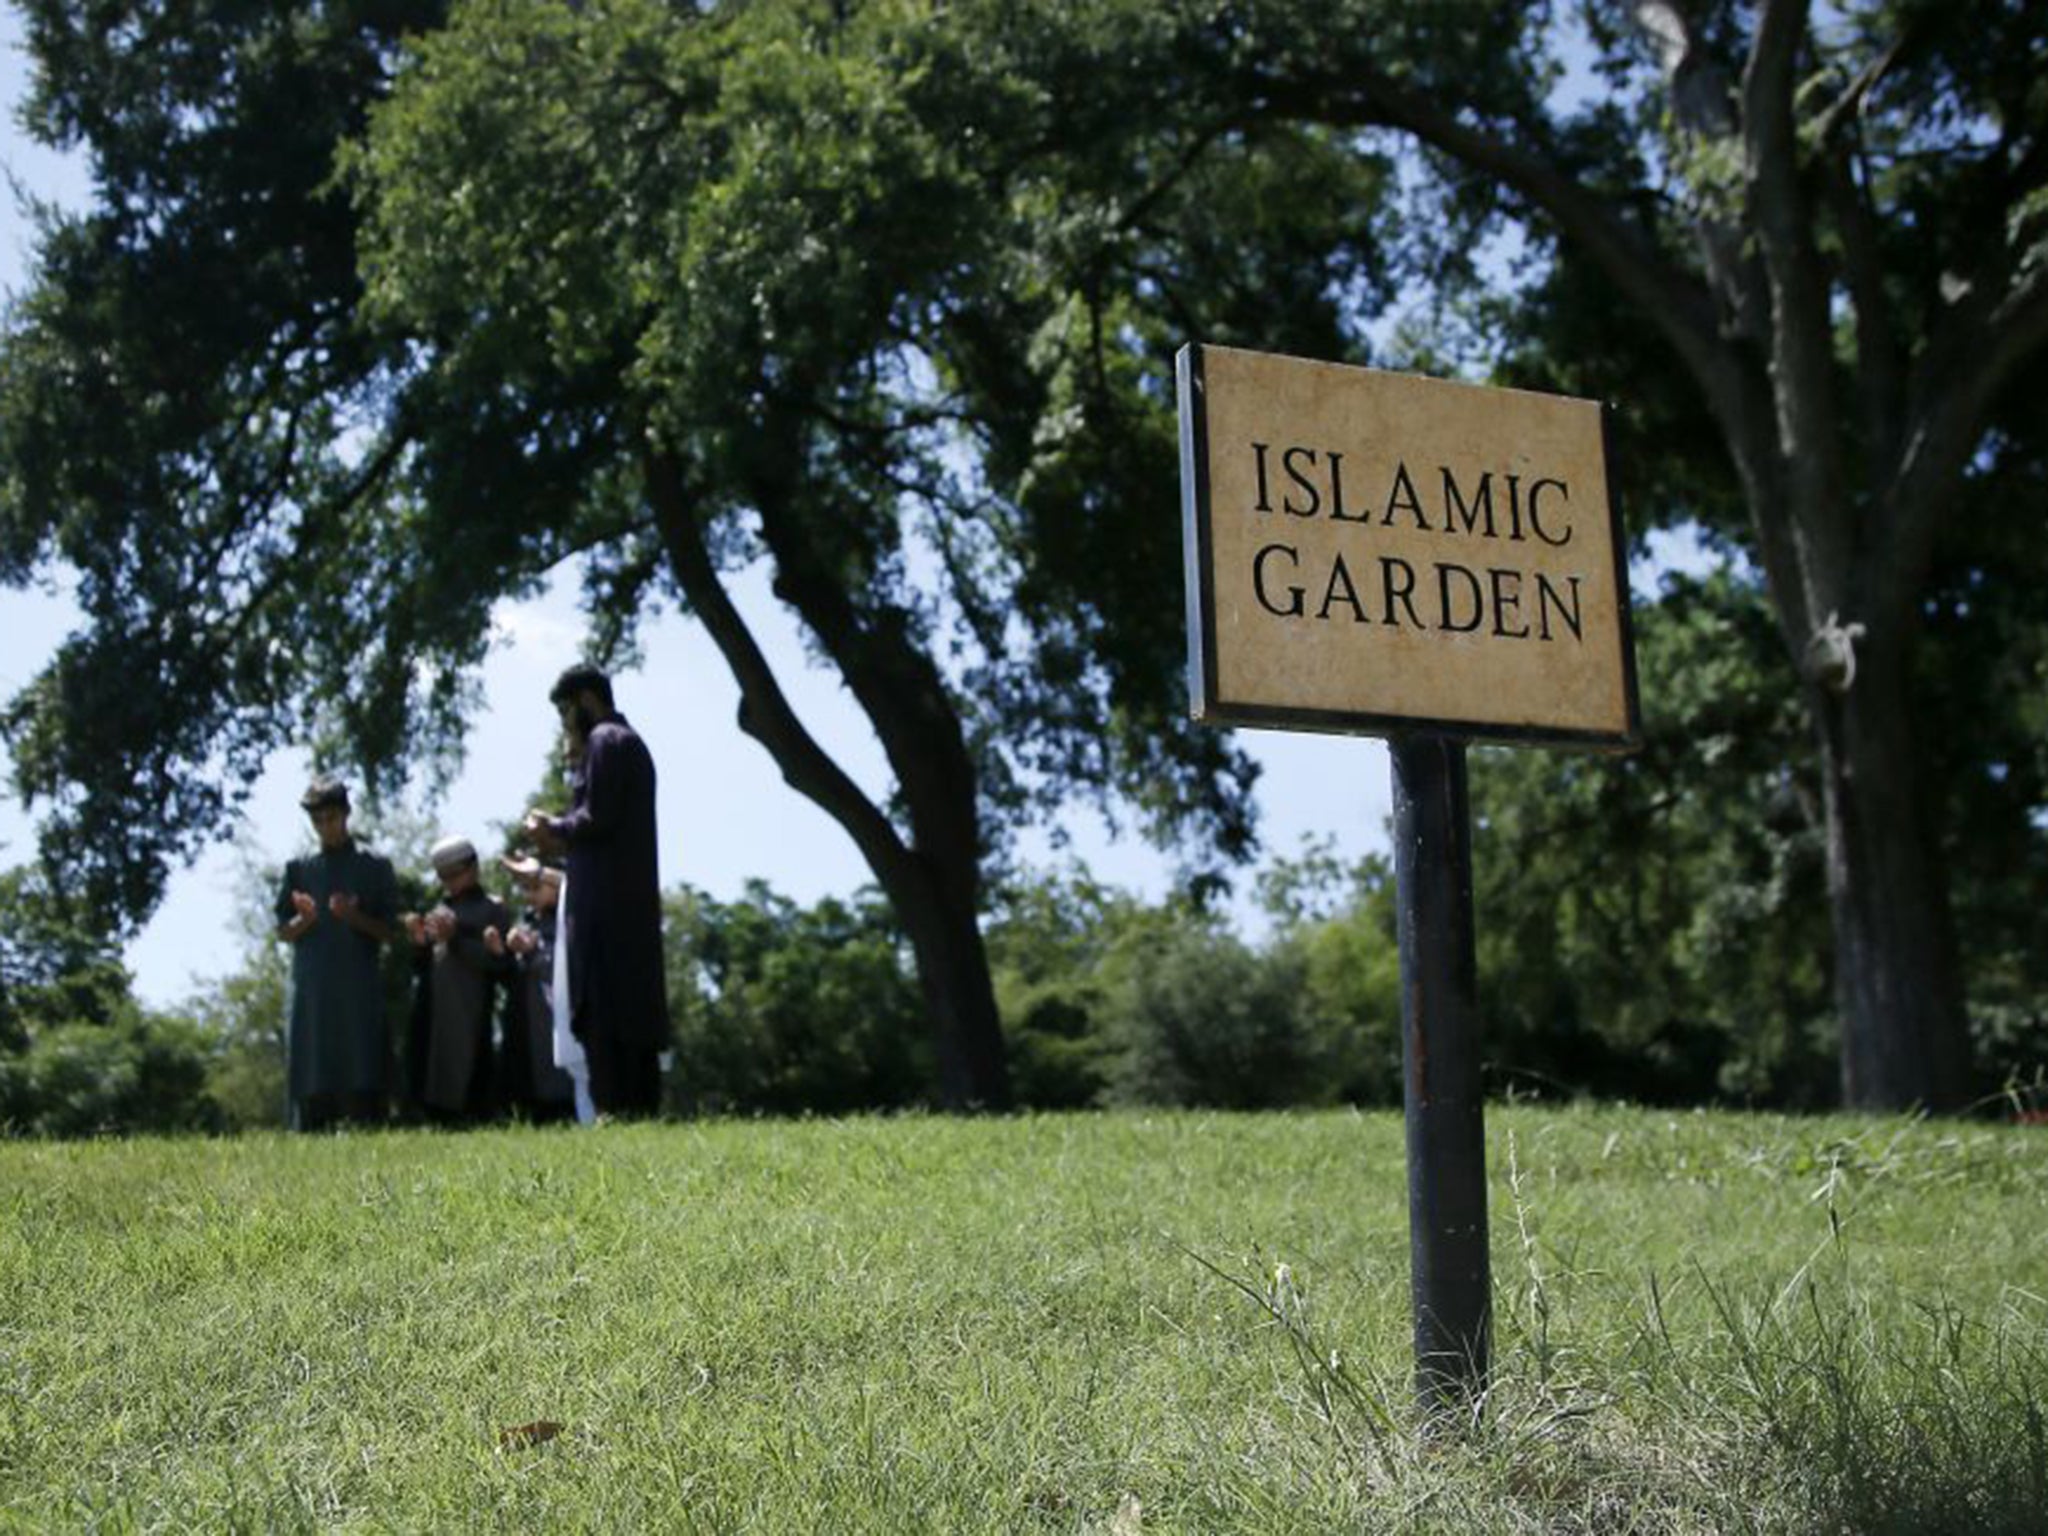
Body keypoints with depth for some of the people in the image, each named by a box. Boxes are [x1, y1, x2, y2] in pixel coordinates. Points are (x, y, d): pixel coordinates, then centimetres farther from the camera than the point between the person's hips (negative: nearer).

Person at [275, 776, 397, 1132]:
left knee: (361, 1078, -7)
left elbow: (390, 932, 7)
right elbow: (283, 932, 13)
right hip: (311, 991, 1)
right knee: (311, 1086, -3)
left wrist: (354, 917, -11)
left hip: (361, 992, -1)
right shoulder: (299, 869, 14)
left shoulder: (374, 866, 10)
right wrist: (304, 920, -8)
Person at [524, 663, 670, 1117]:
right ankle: (642, 1110, 7)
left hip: (605, 903, -10)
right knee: (634, 1011, 7)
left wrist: (553, 828, -1)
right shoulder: (631, 742, 22)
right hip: (634, 900, 10)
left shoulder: (604, 741, -7)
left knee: (603, 1017, -11)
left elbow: (597, 819, -17)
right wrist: (564, 842, 18)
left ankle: (614, 1111, -15)